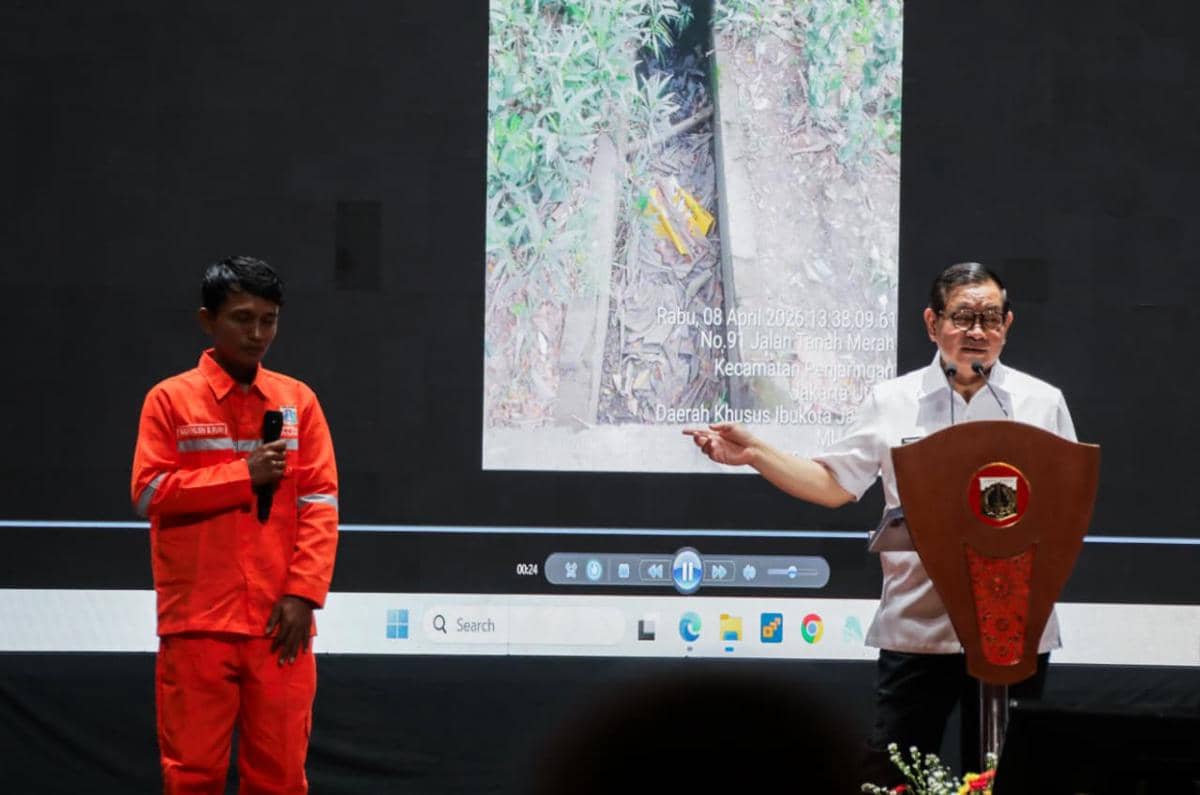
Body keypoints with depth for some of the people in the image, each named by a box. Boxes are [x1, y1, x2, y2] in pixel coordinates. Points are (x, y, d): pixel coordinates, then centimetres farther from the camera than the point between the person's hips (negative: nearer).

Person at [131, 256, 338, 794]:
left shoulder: (298, 401, 9)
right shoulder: (170, 400, 3)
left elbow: (321, 504, 3)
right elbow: (149, 493, -5)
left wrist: (303, 594, -7)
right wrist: (242, 475, -11)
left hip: (279, 620, 2)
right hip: (197, 620, -2)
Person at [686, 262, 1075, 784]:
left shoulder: (1042, 403, 6)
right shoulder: (892, 402, 7)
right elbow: (834, 484, 9)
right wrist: (754, 454, -1)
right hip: (917, 629, 0)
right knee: (891, 780, 1)